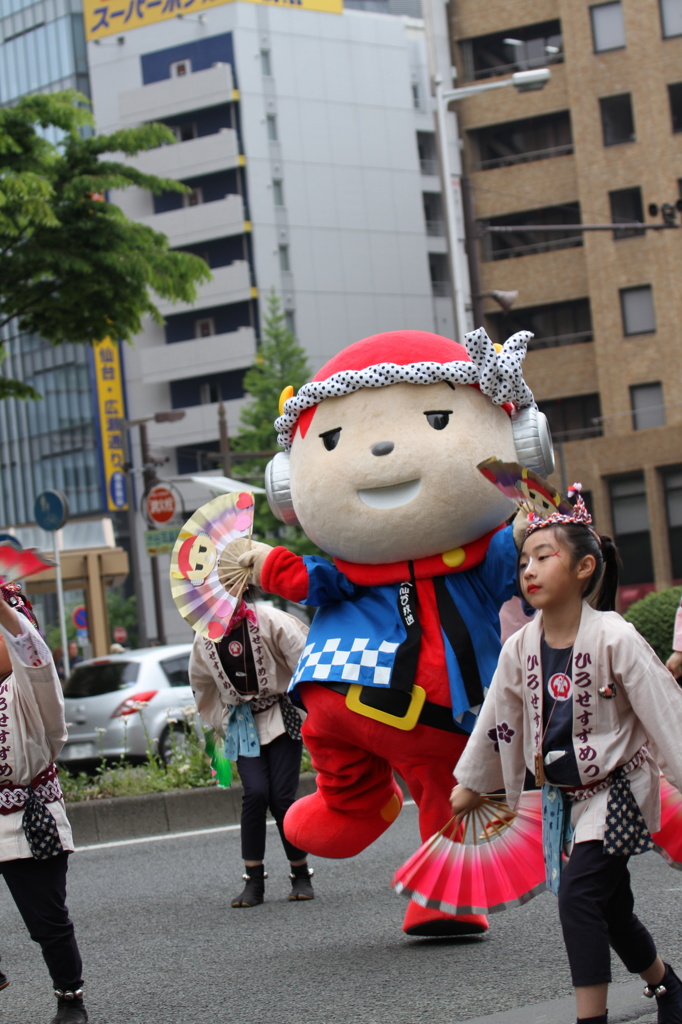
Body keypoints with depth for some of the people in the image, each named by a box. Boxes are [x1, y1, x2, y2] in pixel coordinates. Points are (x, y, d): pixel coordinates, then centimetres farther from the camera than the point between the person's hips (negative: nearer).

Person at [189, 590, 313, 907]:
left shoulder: (268, 620, -15)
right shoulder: (205, 635, 1)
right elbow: (201, 684, 20)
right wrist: (217, 723, 26)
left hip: (281, 717, -3)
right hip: (243, 724, 3)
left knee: (282, 797, -10)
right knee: (256, 793, -16)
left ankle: (302, 876, 9)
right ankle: (253, 882, -7)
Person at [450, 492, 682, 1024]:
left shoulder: (615, 639, -17)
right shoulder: (520, 649, -1)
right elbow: (499, 719, 12)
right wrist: (470, 783, 21)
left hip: (615, 789, -6)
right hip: (562, 796, 6)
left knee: (578, 893, -21)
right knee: (612, 908, 11)